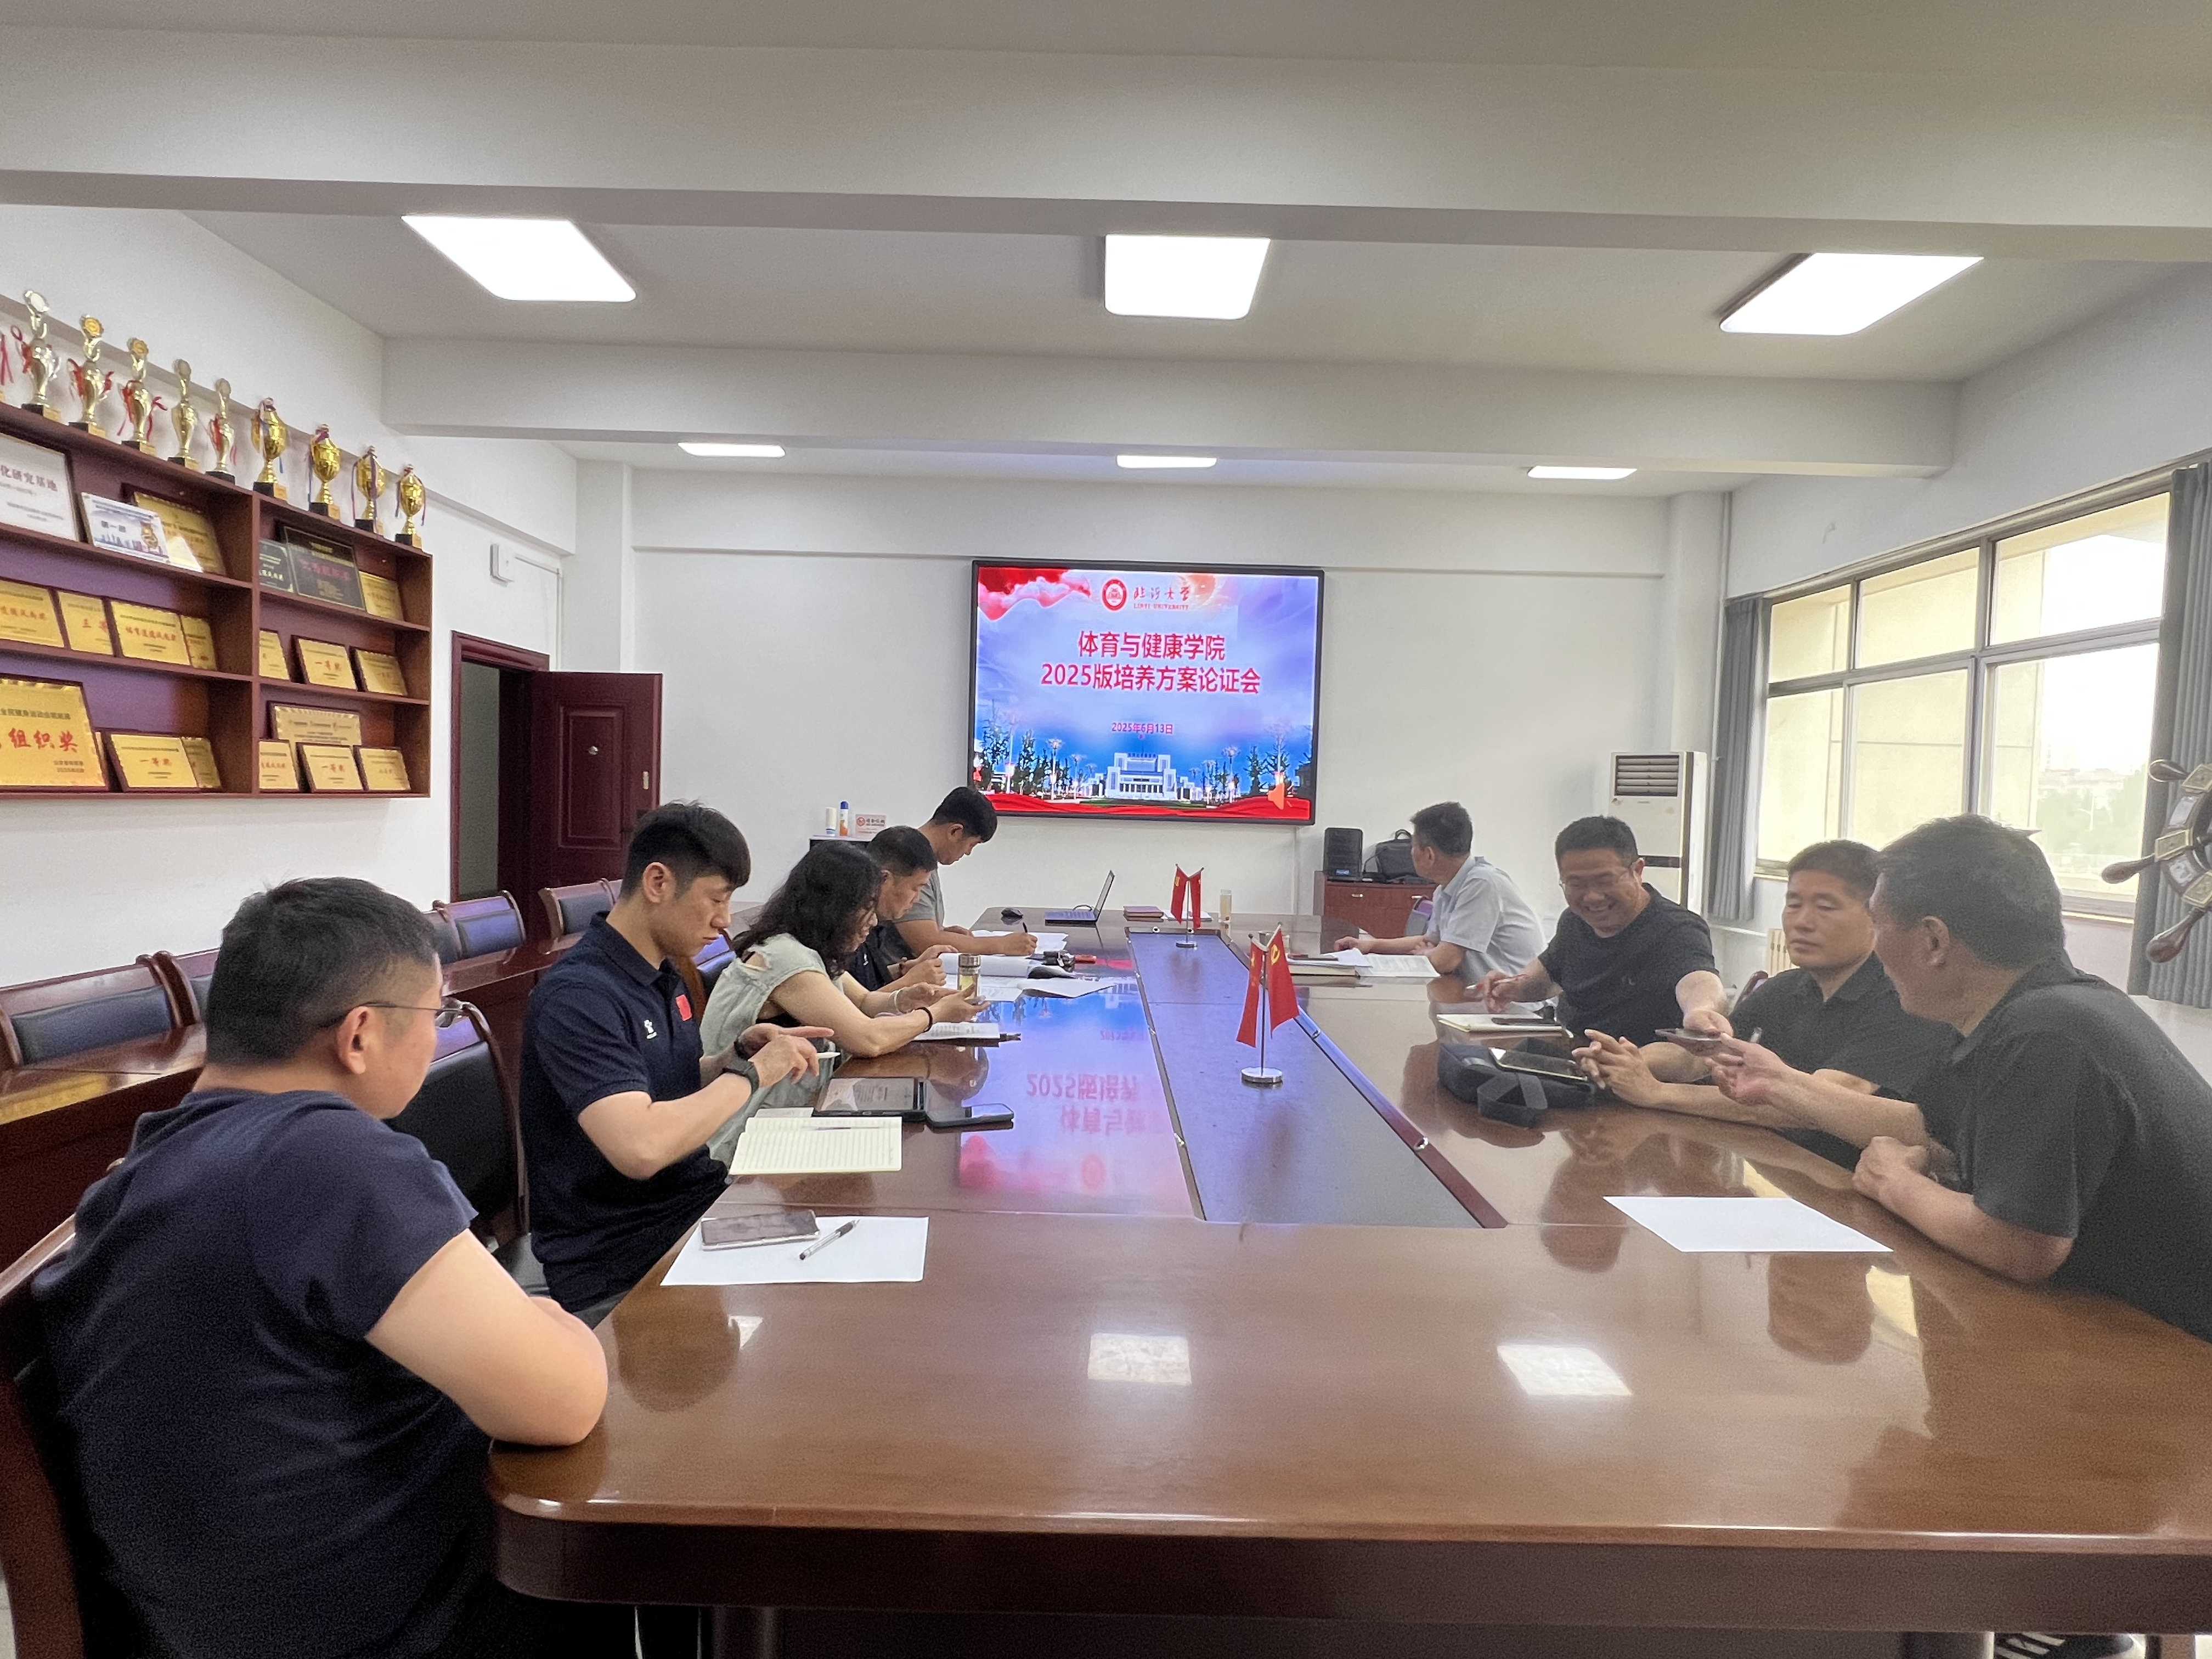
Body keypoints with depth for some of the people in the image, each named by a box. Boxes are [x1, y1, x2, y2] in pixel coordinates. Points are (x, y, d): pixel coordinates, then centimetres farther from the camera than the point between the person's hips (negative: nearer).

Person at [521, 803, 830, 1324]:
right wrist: (753, 1072, -21)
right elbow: (641, 1148, -33)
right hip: (616, 1269, -8)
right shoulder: (577, 996, -21)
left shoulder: (664, 974, 7)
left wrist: (738, 1050, -1)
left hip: (695, 1201, 8)